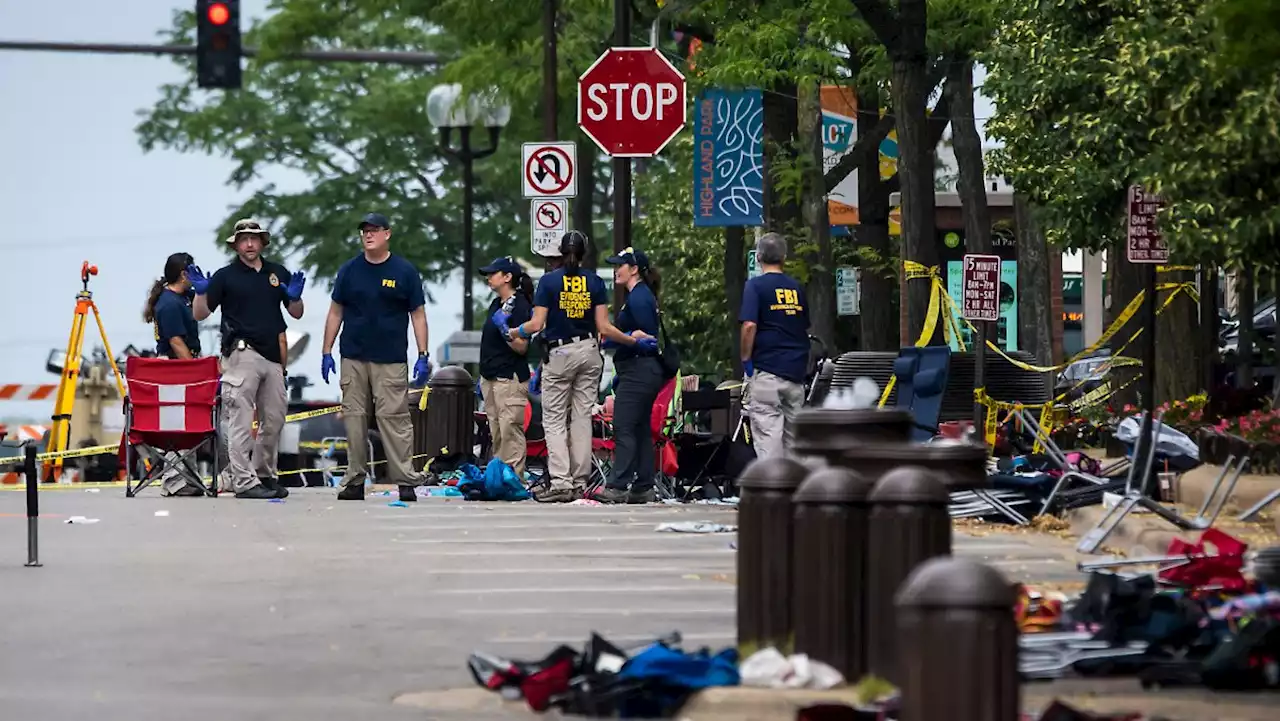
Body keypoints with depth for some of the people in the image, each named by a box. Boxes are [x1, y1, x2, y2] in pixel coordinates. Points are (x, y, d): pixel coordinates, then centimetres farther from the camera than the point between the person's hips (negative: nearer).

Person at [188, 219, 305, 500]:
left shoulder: (278, 273, 14)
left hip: (272, 356, 5)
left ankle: (265, 475, 23)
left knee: (274, 419, 10)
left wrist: (294, 296, -4)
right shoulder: (225, 276, 2)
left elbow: (296, 313, 17)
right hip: (242, 354, -5)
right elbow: (200, 313, 2)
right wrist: (200, 291, -17)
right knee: (240, 421, -9)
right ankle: (244, 481, -12)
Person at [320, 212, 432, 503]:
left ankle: (407, 481, -8)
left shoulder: (404, 271, 3)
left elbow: (418, 315, 5)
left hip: (391, 361, -3)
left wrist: (423, 356, -2)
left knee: (394, 419, -9)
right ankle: (355, 481, 7)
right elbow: (335, 312, 13)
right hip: (353, 359, 3)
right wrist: (326, 352, 7)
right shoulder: (350, 270, 10)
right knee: (354, 419, 2)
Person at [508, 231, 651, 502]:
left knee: (554, 420, 0)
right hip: (589, 353, 3)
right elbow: (604, 328, -3)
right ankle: (579, 484, 7)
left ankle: (560, 483, -12)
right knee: (582, 417, 7)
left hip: (559, 355, -3)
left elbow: (536, 324, -9)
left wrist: (514, 332, 10)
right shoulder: (595, 282, 1)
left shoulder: (548, 281, -6)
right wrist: (634, 340, 9)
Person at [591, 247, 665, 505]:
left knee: (624, 427, -14)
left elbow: (649, 336, -19)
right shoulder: (642, 295, 19)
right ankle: (643, 488, 11)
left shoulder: (638, 297, -13)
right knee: (640, 429, 10)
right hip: (644, 371, 11)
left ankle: (619, 486, -18)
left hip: (638, 371, -11)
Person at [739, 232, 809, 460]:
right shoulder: (796, 287, 12)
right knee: (793, 434, 11)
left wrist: (745, 360, -6)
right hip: (796, 370, 6)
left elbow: (749, 326, -16)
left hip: (767, 370, -6)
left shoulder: (756, 285, -6)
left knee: (767, 431, -8)